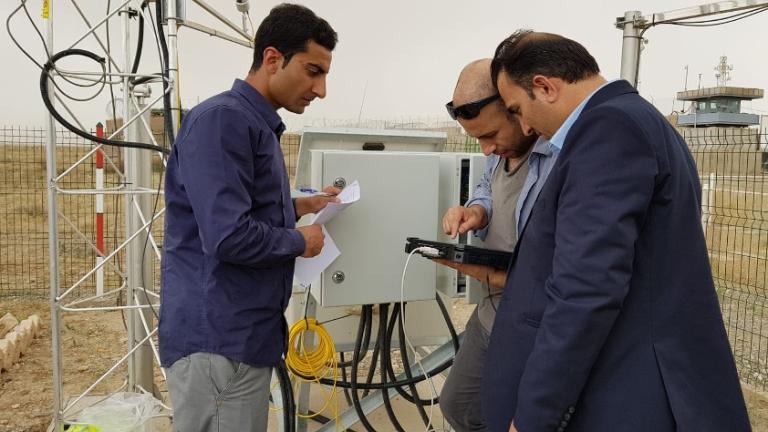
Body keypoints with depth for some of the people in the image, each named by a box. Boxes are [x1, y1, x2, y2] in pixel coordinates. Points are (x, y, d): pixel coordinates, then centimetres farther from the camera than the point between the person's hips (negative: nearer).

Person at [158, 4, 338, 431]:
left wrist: (299, 207, 10)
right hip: (218, 338, -10)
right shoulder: (222, 119, -17)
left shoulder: (257, 124, 14)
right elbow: (229, 236, -26)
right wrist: (300, 241, -11)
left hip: (244, 332, 10)